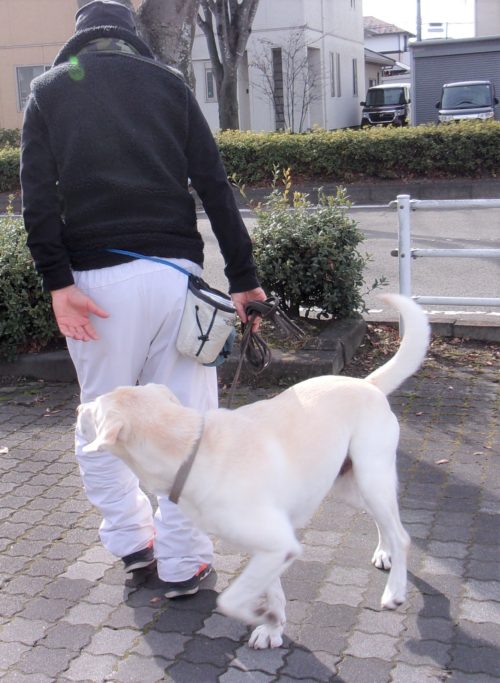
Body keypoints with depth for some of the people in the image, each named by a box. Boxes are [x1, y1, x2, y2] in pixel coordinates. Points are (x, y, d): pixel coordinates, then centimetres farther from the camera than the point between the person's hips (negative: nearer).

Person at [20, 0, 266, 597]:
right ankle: (182, 563, 12)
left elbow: (37, 194, -2)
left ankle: (131, 540, 26)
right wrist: (243, 278, 4)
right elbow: (214, 185, 4)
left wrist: (57, 283, -7)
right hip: (173, 270, 0)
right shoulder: (167, 82, 12)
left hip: (95, 278, 0)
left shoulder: (47, 90, 13)